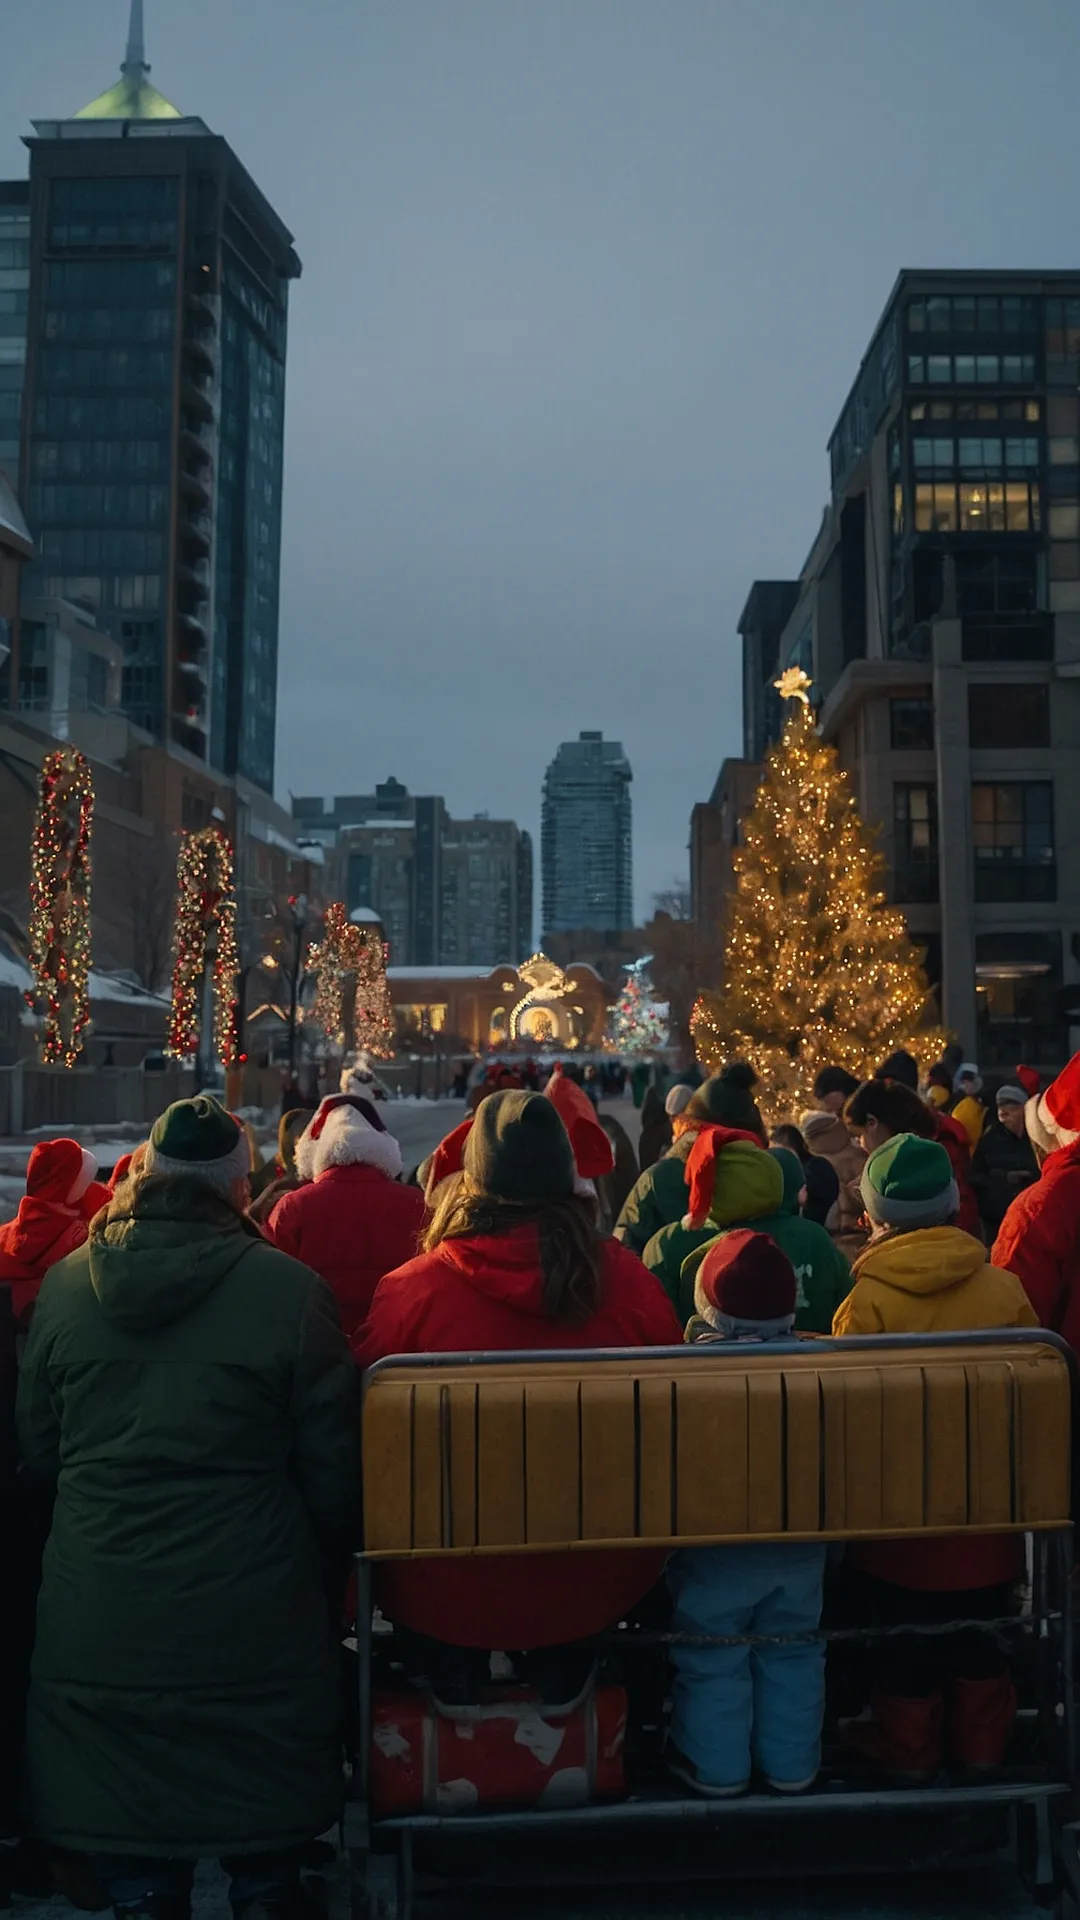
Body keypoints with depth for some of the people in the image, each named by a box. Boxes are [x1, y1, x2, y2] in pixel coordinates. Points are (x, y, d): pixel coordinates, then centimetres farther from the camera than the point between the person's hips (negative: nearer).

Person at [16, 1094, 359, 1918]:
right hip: (253, 1626, -2)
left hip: (97, 1626, 3)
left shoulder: (66, 1283, -3)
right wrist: (326, 1586, 10)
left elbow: (38, 1446, 9)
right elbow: (332, 1469, -7)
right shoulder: (291, 1291, -14)